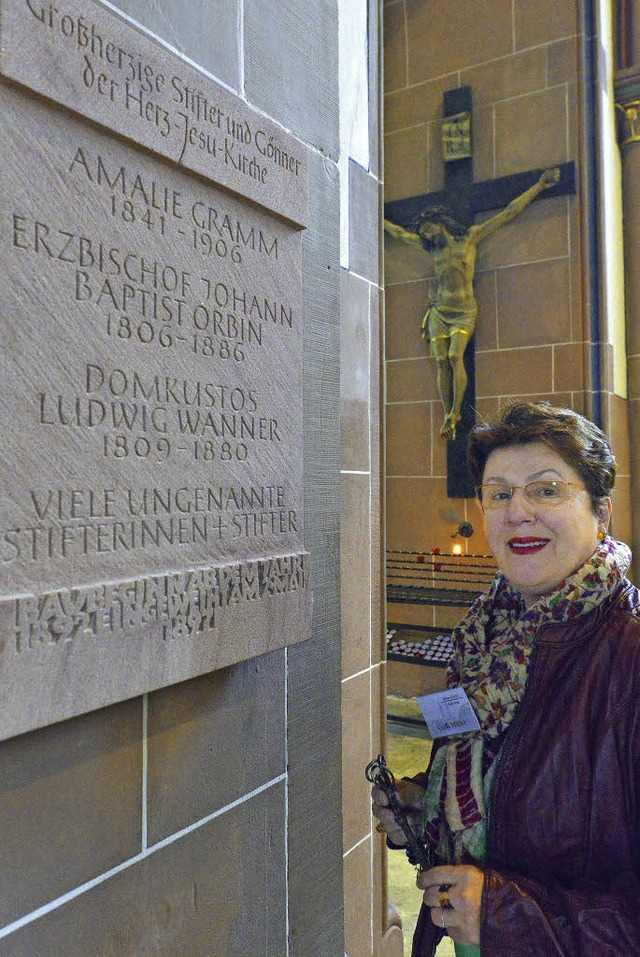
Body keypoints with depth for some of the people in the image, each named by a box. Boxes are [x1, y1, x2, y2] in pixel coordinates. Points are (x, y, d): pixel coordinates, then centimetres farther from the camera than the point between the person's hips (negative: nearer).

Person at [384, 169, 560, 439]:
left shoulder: (470, 236, 7)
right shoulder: (432, 247, 17)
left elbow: (508, 213, 8)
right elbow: (400, 233, 31)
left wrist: (538, 186, 8)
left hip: (464, 311, -3)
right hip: (439, 311, 4)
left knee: (455, 356, -21)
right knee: (441, 362, -9)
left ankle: (455, 412, -17)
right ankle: (448, 415, -5)